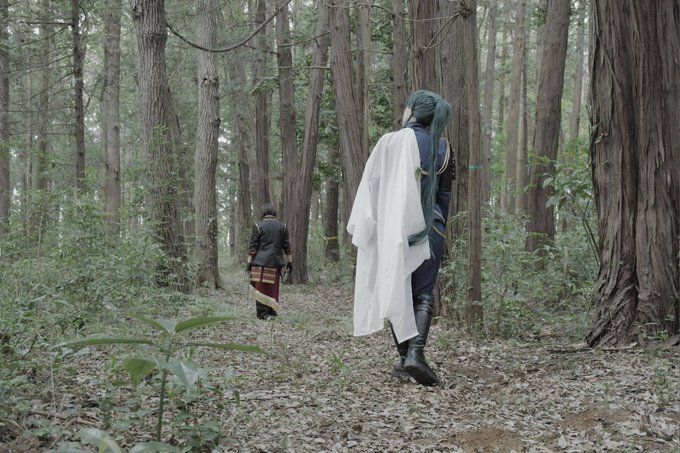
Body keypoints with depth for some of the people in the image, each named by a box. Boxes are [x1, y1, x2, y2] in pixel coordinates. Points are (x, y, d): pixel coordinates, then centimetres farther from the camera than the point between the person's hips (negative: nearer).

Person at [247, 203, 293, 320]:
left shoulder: (258, 226, -4)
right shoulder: (282, 226, 6)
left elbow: (253, 246, -5)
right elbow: (286, 246, 8)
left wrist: (248, 262, -1)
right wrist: (289, 261, 14)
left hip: (260, 262, -3)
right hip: (276, 262, 3)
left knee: (261, 287, 0)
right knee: (273, 288, 12)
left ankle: (262, 314, -3)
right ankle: (272, 312, 14)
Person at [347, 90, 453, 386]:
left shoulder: (390, 142, -3)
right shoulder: (442, 148, 7)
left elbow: (370, 186, -4)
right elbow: (445, 193, 12)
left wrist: (360, 228, 0)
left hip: (392, 227, -1)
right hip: (428, 228, 1)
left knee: (396, 291, 9)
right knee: (423, 295, 1)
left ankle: (405, 357, 8)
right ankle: (415, 353, -20)